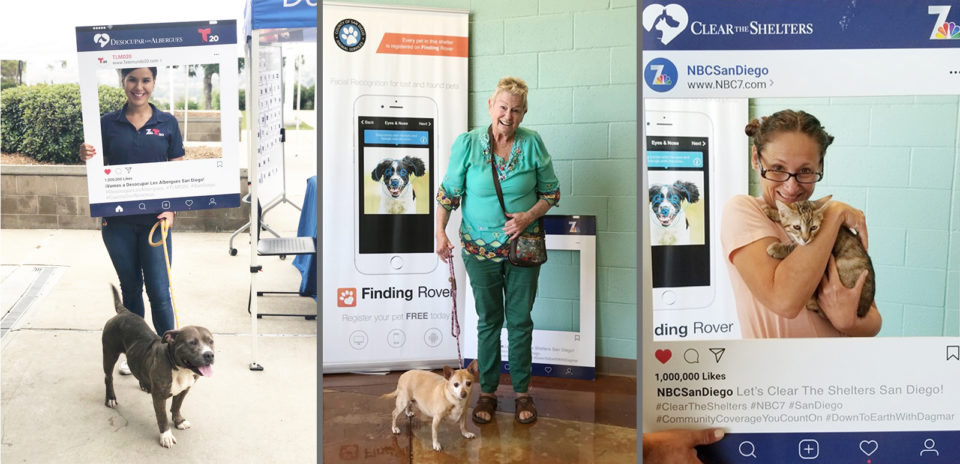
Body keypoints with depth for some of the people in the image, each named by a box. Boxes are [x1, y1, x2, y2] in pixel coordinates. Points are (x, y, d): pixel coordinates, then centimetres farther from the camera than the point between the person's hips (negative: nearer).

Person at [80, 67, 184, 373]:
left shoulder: (167, 123, 1)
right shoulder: (107, 124, 3)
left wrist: (171, 209, -10)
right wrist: (87, 158, -14)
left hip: (155, 221, -2)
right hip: (118, 221, 2)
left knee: (159, 291, -3)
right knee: (130, 288, 14)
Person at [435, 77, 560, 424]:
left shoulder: (533, 144, -5)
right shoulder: (467, 143, -7)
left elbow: (551, 192, 2)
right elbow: (448, 192, 0)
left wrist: (529, 216, -14)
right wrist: (440, 232, -10)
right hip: (480, 248, 0)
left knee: (520, 320, 10)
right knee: (489, 320, 11)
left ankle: (522, 391, 27)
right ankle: (487, 391, 26)